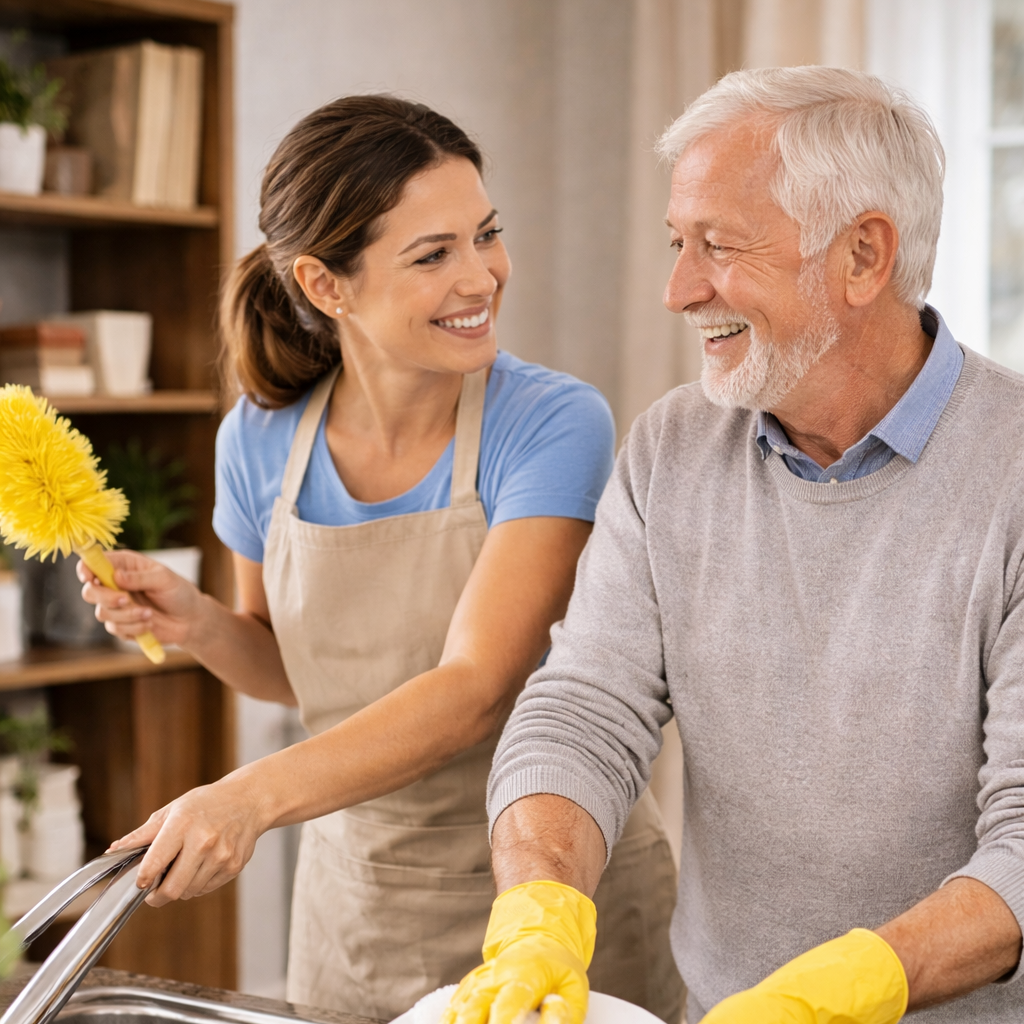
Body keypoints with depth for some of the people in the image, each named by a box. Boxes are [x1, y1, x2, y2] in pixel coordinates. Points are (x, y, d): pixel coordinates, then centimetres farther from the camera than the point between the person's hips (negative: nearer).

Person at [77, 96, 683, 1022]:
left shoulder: (553, 424, -18)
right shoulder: (262, 439, -6)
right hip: (356, 905, 4)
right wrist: (195, 624, -11)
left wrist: (252, 794, -38)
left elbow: (474, 687, -27)